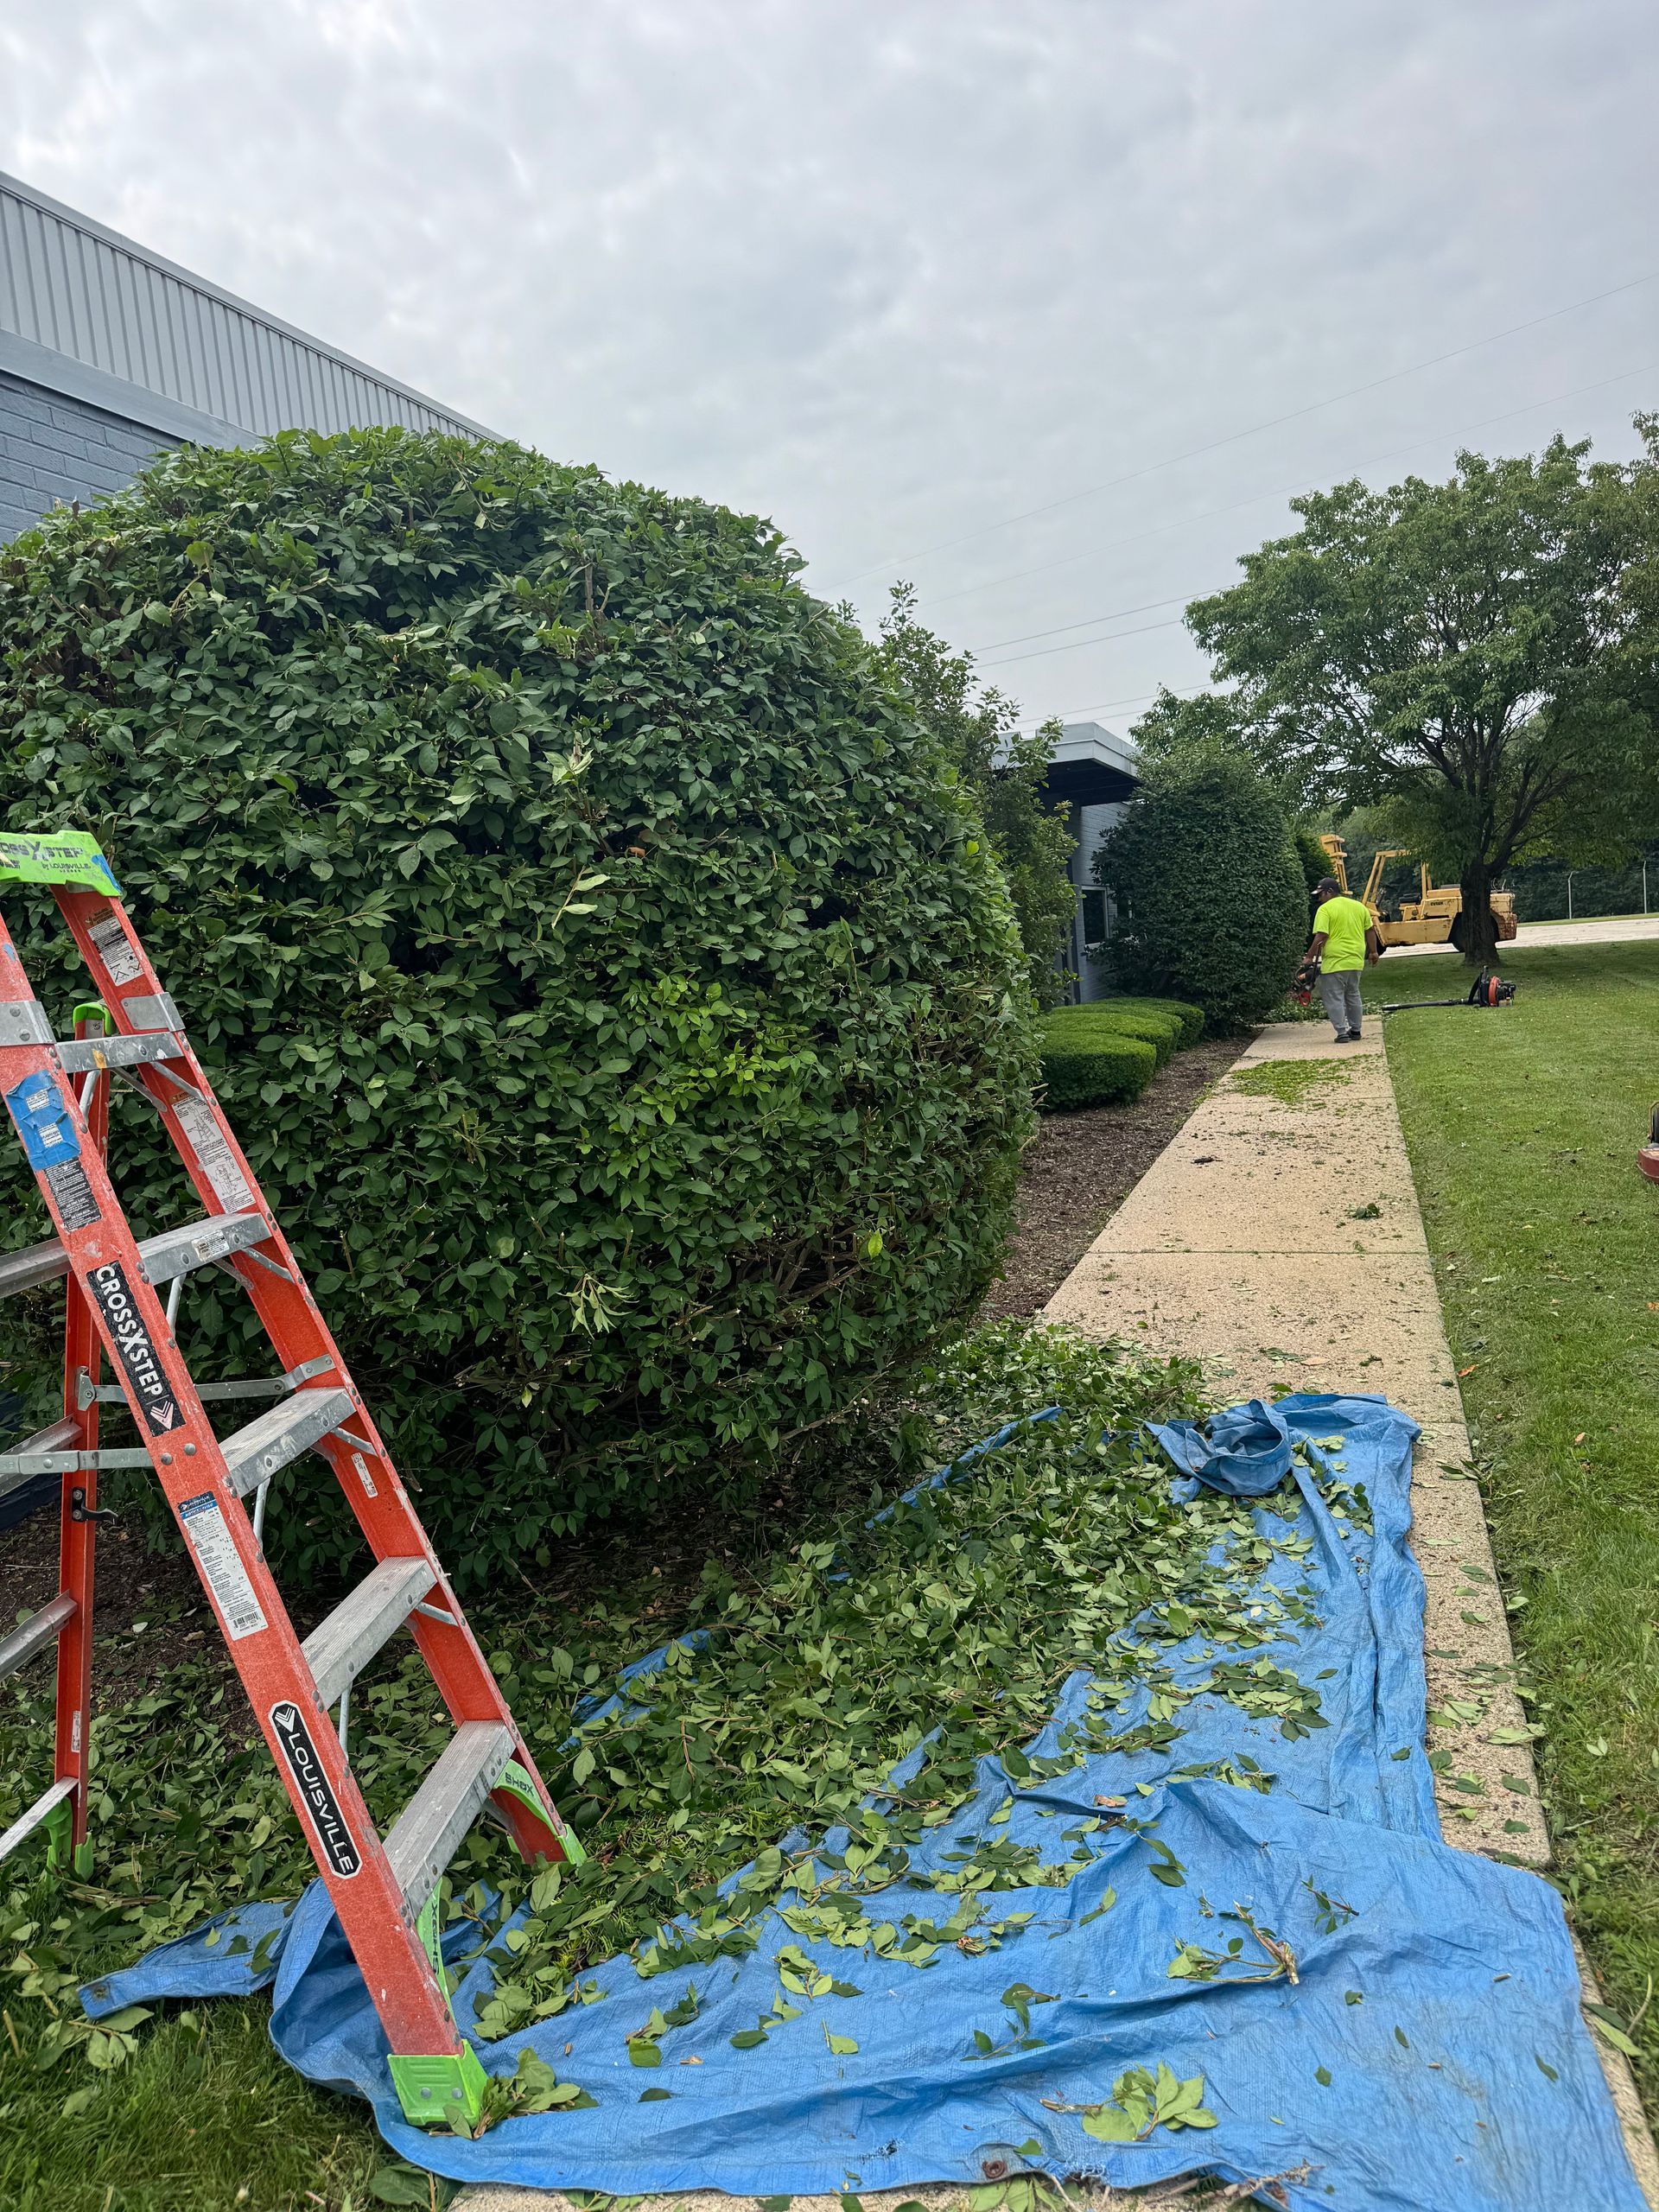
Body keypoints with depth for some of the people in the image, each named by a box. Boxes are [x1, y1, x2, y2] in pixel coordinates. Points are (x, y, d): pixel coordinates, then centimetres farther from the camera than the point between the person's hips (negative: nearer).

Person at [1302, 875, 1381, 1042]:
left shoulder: (1325, 909, -9)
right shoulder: (1359, 906, 11)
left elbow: (1321, 936, -16)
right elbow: (1370, 930, 15)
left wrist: (1309, 957, -10)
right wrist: (1374, 952, 23)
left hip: (1334, 962, -7)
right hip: (1356, 960, 7)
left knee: (1334, 998, 0)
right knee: (1353, 996, 19)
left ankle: (1342, 1033, -5)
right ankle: (1355, 1031, 24)